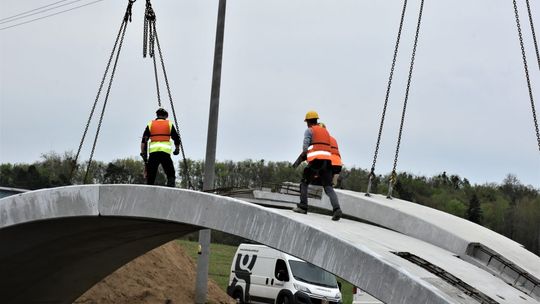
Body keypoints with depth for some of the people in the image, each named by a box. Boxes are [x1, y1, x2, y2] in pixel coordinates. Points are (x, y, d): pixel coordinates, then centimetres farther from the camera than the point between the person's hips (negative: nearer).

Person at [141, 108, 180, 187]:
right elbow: (176, 138, 13)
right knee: (171, 174, 3)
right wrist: (177, 149, 27)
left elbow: (144, 140, 8)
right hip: (165, 151, -1)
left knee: (151, 175, 5)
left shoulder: (150, 124, 16)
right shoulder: (169, 124, 14)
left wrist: (143, 152, 9)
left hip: (153, 151, 1)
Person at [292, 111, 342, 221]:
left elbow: (305, 147, -5)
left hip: (316, 160, -5)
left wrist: (304, 154, 16)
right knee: (328, 187, -1)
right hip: (328, 160, 5)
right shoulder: (325, 131, 26)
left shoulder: (309, 131, 6)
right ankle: (336, 209, -20)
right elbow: (329, 147, 19)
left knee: (304, 183, 13)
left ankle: (303, 207, 9)